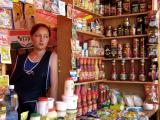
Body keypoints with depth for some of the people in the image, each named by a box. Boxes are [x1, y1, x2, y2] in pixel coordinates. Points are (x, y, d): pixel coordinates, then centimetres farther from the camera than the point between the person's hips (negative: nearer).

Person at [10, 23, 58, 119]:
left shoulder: (51, 56, -2)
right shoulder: (21, 58, 8)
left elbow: (53, 85, -6)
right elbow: (11, 82, 11)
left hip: (36, 107, -3)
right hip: (15, 105, 3)